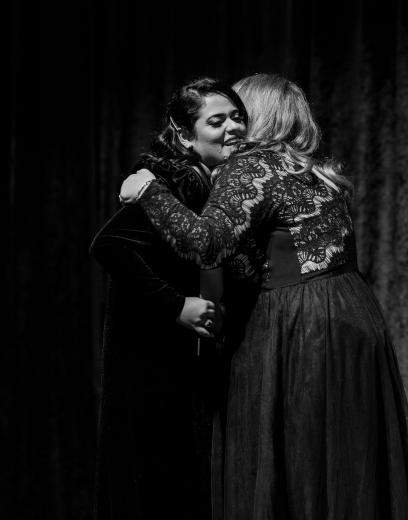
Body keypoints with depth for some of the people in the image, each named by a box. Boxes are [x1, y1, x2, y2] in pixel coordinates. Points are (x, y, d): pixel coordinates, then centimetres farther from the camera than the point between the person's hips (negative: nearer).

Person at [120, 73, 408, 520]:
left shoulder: (251, 166, -8)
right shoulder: (321, 173, 18)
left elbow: (207, 244, -21)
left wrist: (149, 191, -10)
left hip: (300, 332, -8)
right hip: (356, 319, 8)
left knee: (282, 478, -1)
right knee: (346, 472, 12)